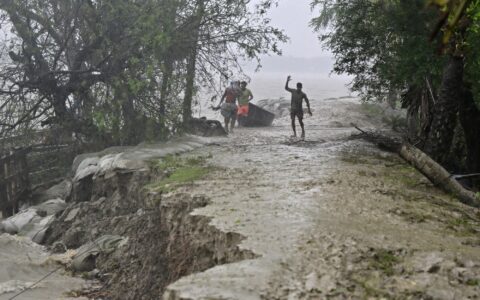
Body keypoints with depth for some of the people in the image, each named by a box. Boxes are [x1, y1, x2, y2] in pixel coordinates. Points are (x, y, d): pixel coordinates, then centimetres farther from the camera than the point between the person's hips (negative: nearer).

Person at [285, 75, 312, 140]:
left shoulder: (303, 94, -6)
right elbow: (286, 88, 5)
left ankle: (303, 132, 12)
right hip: (293, 109, 2)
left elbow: (307, 102, -2)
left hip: (299, 109, -2)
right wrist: (287, 81, -8)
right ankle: (294, 133, 6)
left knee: (300, 121, -8)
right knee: (293, 121, -5)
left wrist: (309, 110, -8)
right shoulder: (293, 91, 0)